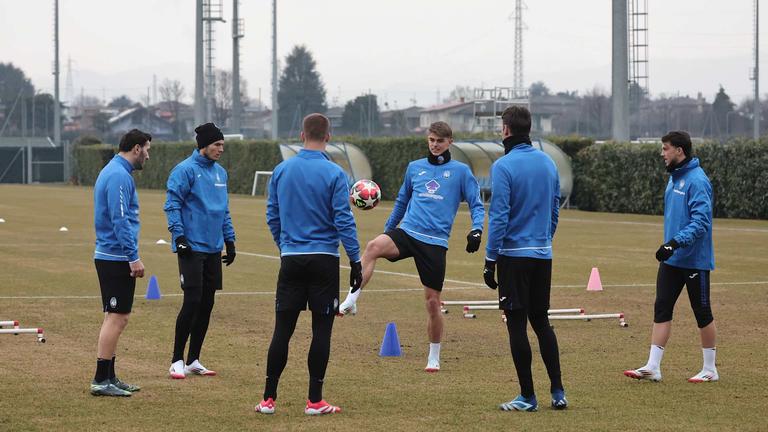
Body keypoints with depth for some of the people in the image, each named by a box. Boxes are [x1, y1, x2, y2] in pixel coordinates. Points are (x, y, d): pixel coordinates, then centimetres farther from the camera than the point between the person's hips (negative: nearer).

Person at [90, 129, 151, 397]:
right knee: (116, 318, -8)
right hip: (117, 258, -10)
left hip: (108, 256, 11)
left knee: (116, 318, 14)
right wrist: (133, 257, -21)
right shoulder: (120, 176, -16)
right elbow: (120, 220, -21)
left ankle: (108, 378, 19)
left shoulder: (113, 172, 17)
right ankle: (101, 381, -6)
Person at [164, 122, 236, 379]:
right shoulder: (185, 170, -8)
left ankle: (193, 361, 16)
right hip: (192, 248, -7)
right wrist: (179, 236, -19)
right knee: (192, 302, -11)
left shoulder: (220, 173, 14)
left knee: (206, 305, 8)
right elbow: (172, 205, -11)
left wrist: (229, 239, 18)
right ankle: (177, 361, -2)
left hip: (213, 249, 7)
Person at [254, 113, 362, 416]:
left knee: (282, 329, 6)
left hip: (290, 259, 3)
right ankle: (314, 400, 5)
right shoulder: (334, 174, -8)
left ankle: (268, 399, 5)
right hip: (324, 261, -3)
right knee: (321, 329, 4)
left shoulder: (281, 171, 3)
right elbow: (343, 220, -10)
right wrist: (355, 260, -4)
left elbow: (272, 216, 10)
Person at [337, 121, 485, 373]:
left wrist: (477, 230, -12)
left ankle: (434, 356, 19)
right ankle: (351, 301, -36)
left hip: (435, 242, -2)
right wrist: (388, 229, 29)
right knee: (373, 247, -32)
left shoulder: (460, 171, 6)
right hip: (406, 232, 2)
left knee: (433, 302, 1)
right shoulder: (415, 168, 15)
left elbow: (476, 205, 6)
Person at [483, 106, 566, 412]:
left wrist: (491, 260, -11)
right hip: (543, 255, 6)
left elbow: (499, 217, -15)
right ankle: (557, 392, 11)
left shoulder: (503, 166, -13)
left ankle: (527, 396, 3)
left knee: (517, 324, 0)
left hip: (514, 254, -6)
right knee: (541, 321, 14)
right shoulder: (548, 163, 7)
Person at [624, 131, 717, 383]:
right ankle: (653, 367, 4)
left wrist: (676, 242, -33)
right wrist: (669, 245, 18)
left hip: (694, 259, -9)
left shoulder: (697, 180, -17)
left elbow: (701, 220, -25)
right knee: (661, 309, 3)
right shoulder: (674, 178, 11)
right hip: (671, 259, 9)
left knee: (702, 312, 3)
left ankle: (710, 370, 14)